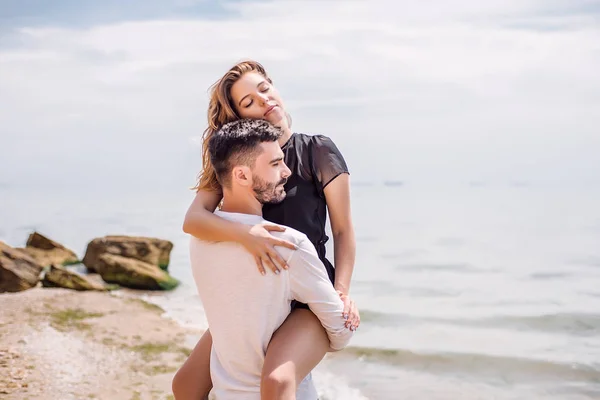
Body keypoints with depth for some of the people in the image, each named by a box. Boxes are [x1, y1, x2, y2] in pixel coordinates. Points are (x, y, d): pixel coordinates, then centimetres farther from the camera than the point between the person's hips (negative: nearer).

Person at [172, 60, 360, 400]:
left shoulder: (318, 151, -7)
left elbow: (343, 230, -3)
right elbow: (193, 219, -14)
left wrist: (342, 291, -17)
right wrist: (244, 234, -33)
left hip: (311, 299, -5)